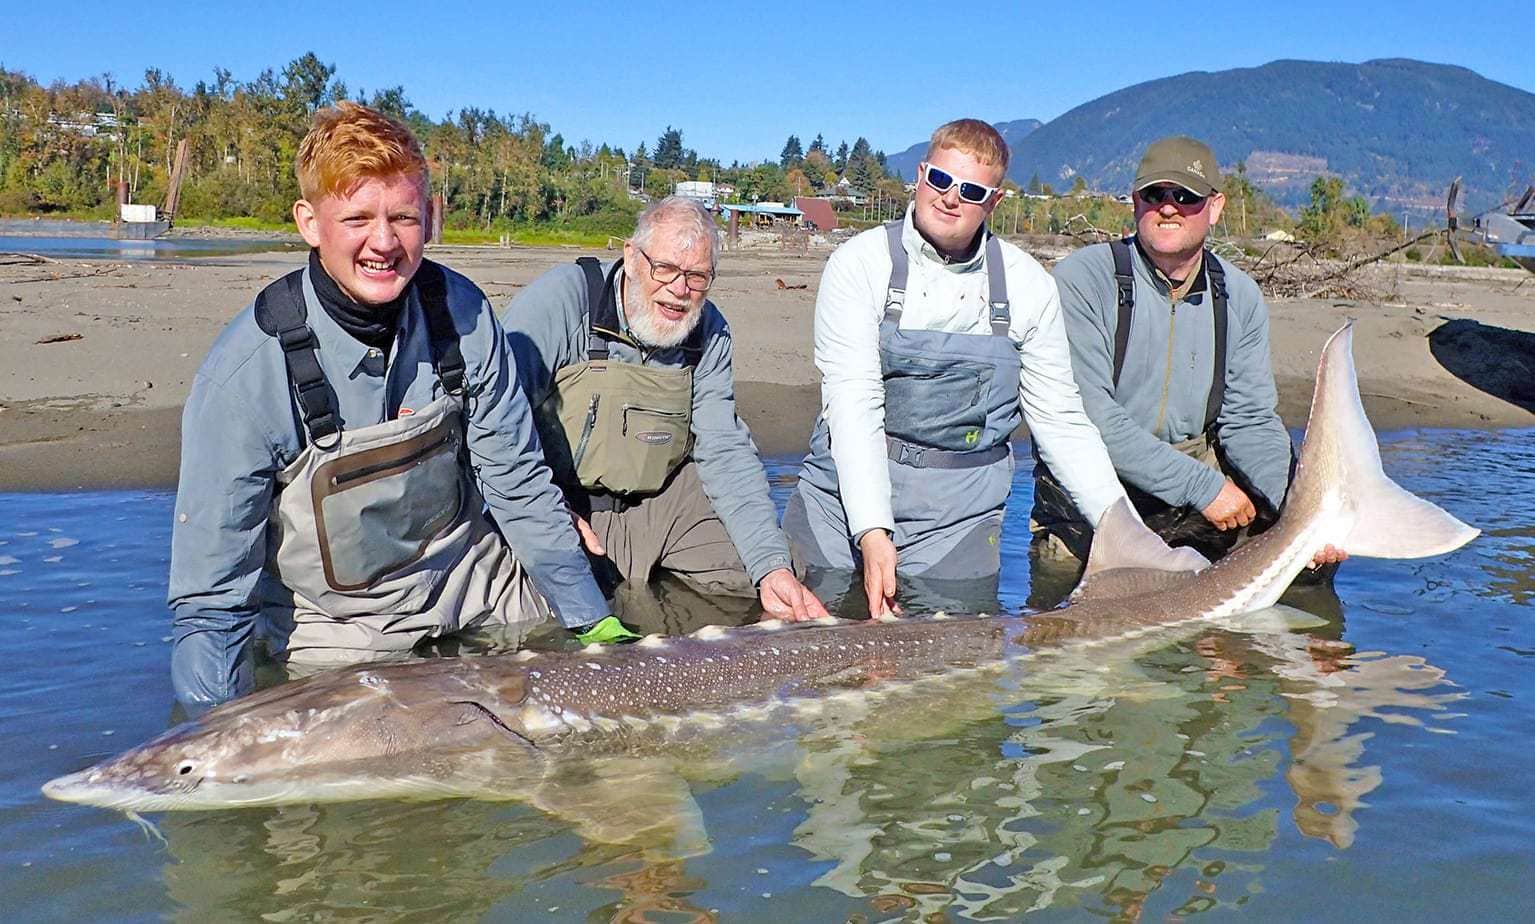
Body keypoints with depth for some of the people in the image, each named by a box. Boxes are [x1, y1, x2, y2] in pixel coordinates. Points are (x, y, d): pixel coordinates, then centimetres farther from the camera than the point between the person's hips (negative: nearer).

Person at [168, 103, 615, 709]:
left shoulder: (462, 314, -15)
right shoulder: (246, 370, -25)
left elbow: (519, 486, -4)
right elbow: (212, 596, -19)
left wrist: (593, 621, -4)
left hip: (471, 577, 3)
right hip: (336, 622, -3)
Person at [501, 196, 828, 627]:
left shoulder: (709, 332, -1)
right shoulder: (561, 299, -16)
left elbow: (725, 453, -4)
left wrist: (772, 566, -15)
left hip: (663, 500, 5)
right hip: (555, 498, -4)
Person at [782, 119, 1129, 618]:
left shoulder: (1027, 283, 3)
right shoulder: (861, 263, -5)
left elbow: (1060, 420, 7)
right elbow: (852, 401, -15)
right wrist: (871, 532, -27)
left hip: (957, 516, 2)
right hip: (845, 495, -1)